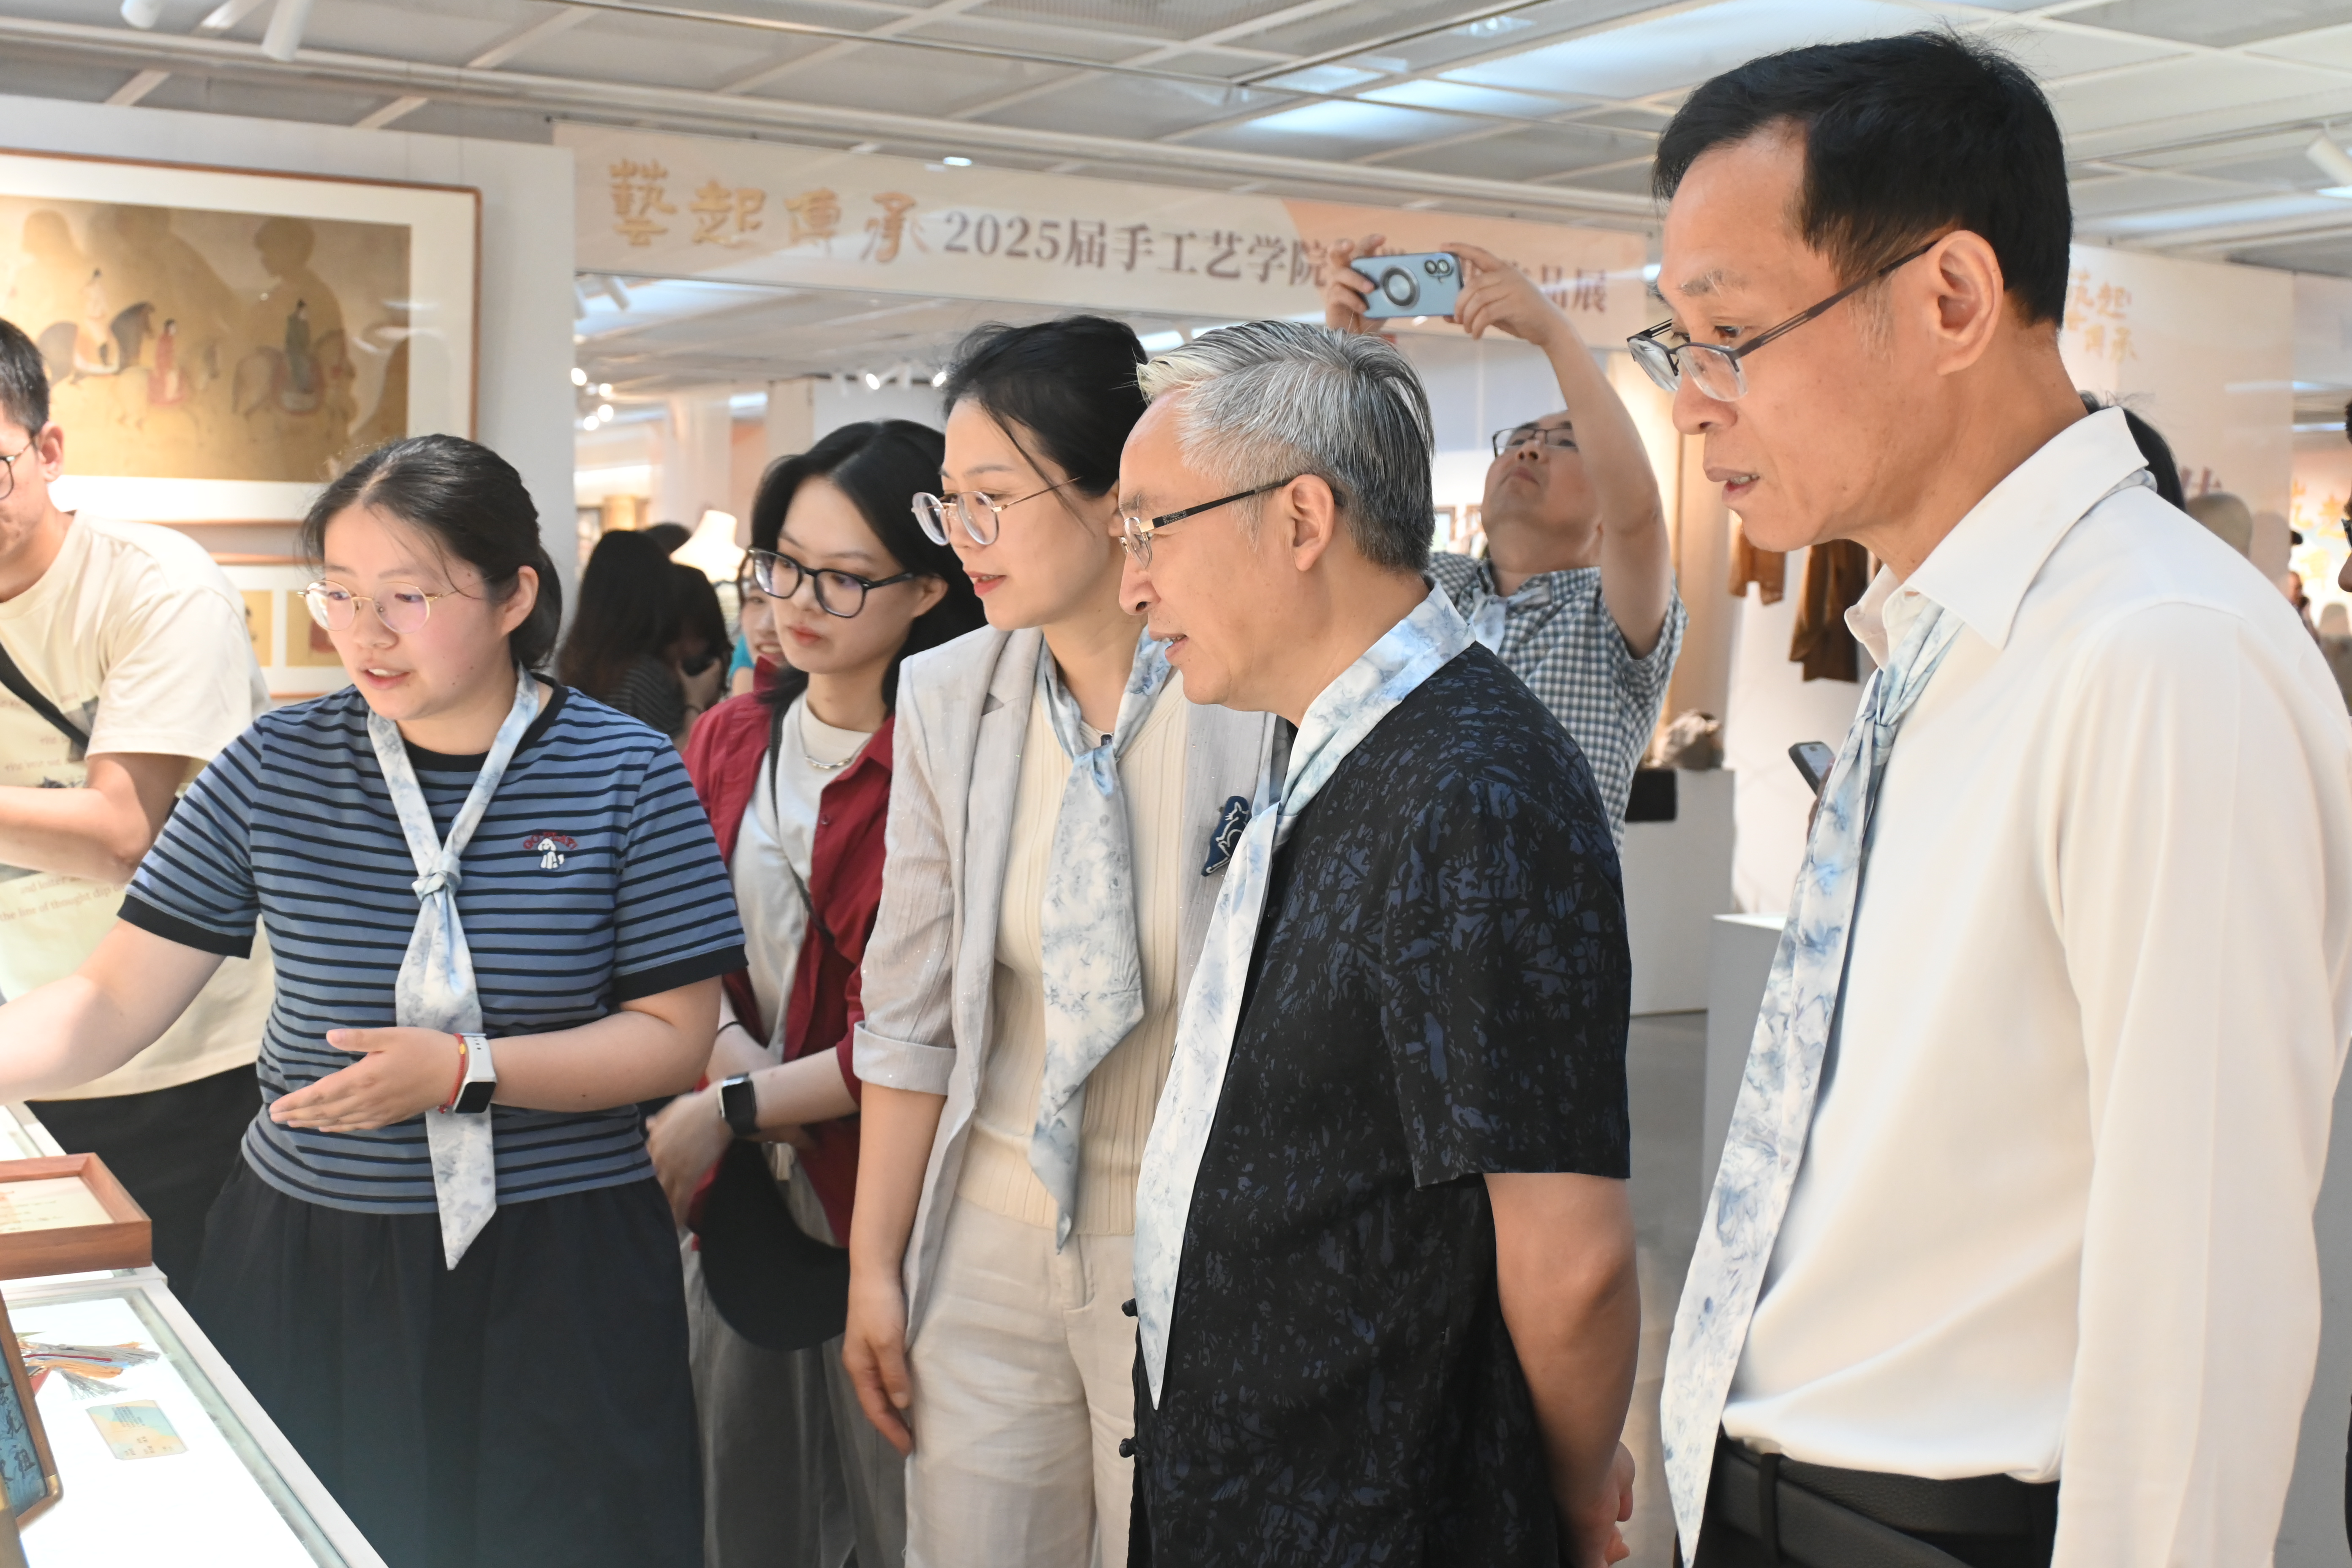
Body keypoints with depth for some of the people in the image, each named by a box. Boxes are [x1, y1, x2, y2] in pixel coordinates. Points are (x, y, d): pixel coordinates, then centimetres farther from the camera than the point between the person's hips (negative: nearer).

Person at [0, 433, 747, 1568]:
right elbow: (113, 1004, -1)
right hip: (306, 1261, 2)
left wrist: (465, 1072, -18)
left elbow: (675, 1036, -6)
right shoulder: (278, 769, 0)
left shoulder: (626, 779, -6)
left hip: (550, 1275, -2)